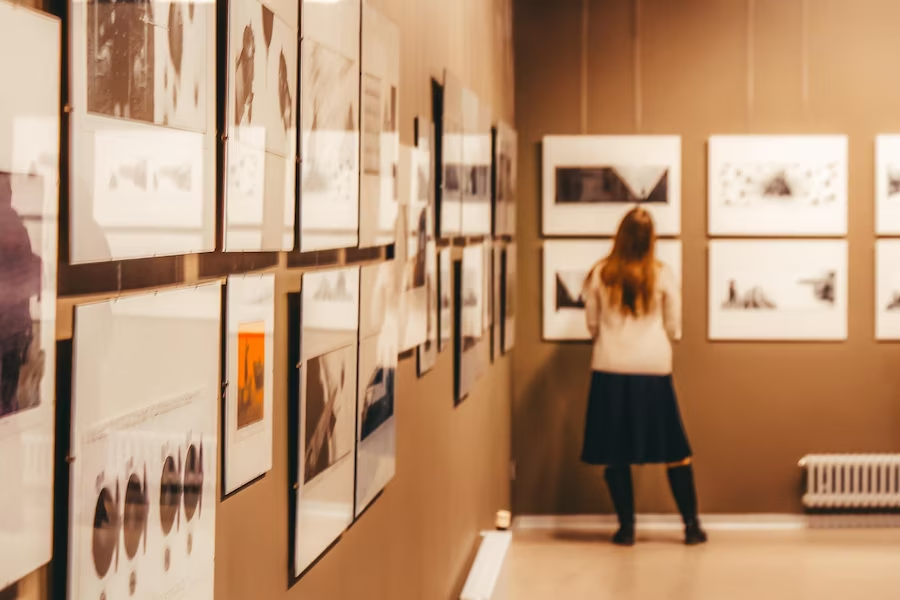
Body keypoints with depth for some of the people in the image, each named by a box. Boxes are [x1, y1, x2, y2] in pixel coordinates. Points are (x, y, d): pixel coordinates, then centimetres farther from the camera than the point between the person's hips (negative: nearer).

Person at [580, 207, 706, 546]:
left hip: (610, 369, 0)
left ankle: (626, 527, 9)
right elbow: (673, 327, 3)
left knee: (616, 453, 8)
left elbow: (591, 323, 6)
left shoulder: (600, 274, -4)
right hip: (653, 369, 0)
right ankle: (692, 525, 13)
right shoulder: (663, 275, -5)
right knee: (675, 451, 10)